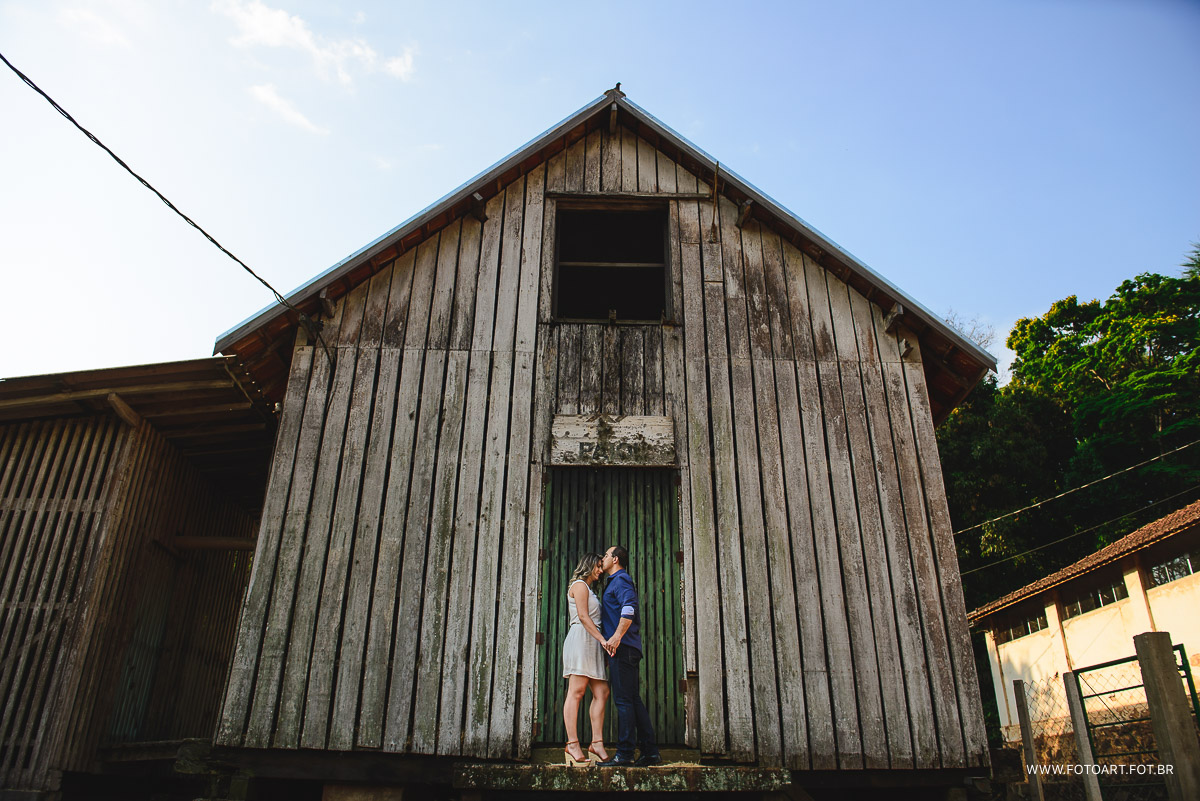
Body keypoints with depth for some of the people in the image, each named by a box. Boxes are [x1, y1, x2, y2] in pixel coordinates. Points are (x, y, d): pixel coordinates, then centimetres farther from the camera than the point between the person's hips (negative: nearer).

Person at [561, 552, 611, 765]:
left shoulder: (588, 588, 28)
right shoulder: (579, 585, 0)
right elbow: (583, 616, -11)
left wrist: (602, 643, 14)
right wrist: (603, 639, -17)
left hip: (592, 643, 9)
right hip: (581, 638, -9)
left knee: (602, 692, 0)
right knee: (577, 692, -10)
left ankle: (597, 742, -2)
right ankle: (573, 743, -11)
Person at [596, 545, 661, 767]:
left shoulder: (621, 580, -6)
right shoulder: (615, 582, 25)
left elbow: (629, 608, -22)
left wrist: (616, 636, -27)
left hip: (623, 647, -10)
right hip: (623, 648, 10)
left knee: (623, 699, -8)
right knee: (633, 699, 9)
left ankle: (624, 754, -7)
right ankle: (650, 751, 10)